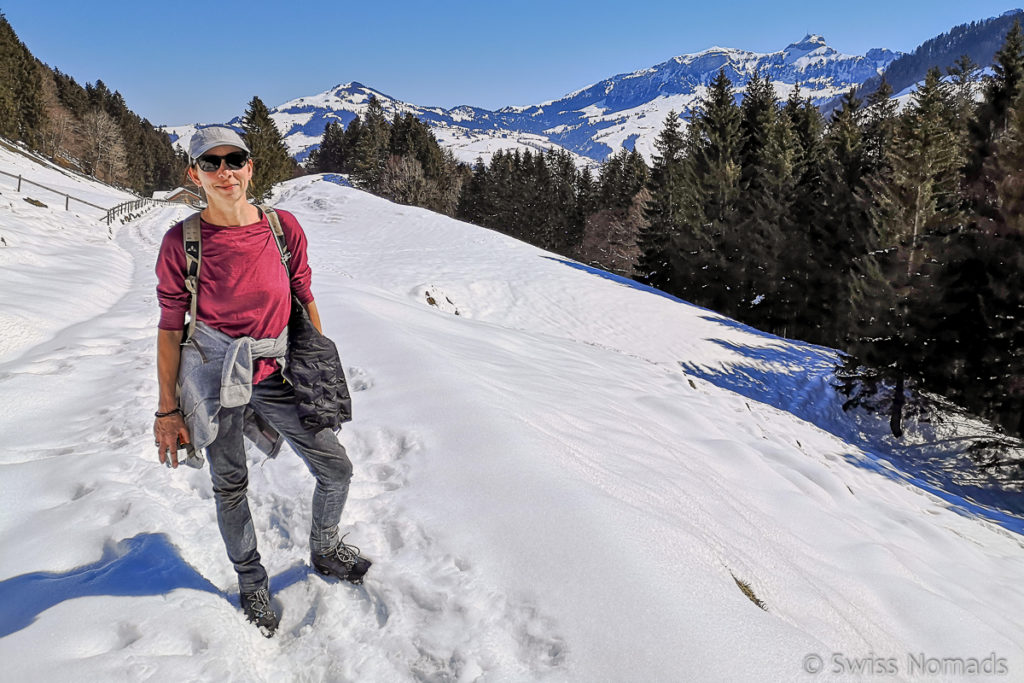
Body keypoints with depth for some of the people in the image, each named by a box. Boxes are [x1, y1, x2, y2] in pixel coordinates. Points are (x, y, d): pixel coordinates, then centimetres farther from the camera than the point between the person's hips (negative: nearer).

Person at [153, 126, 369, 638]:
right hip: (214, 377, -2)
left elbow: (304, 299, 6)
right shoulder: (182, 242, -9)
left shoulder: (284, 227, -4)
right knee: (230, 486, 12)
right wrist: (168, 410, -3)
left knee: (336, 469, 6)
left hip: (276, 373, 2)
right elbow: (171, 328, -4)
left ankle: (324, 552, 35)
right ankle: (250, 581, 37)